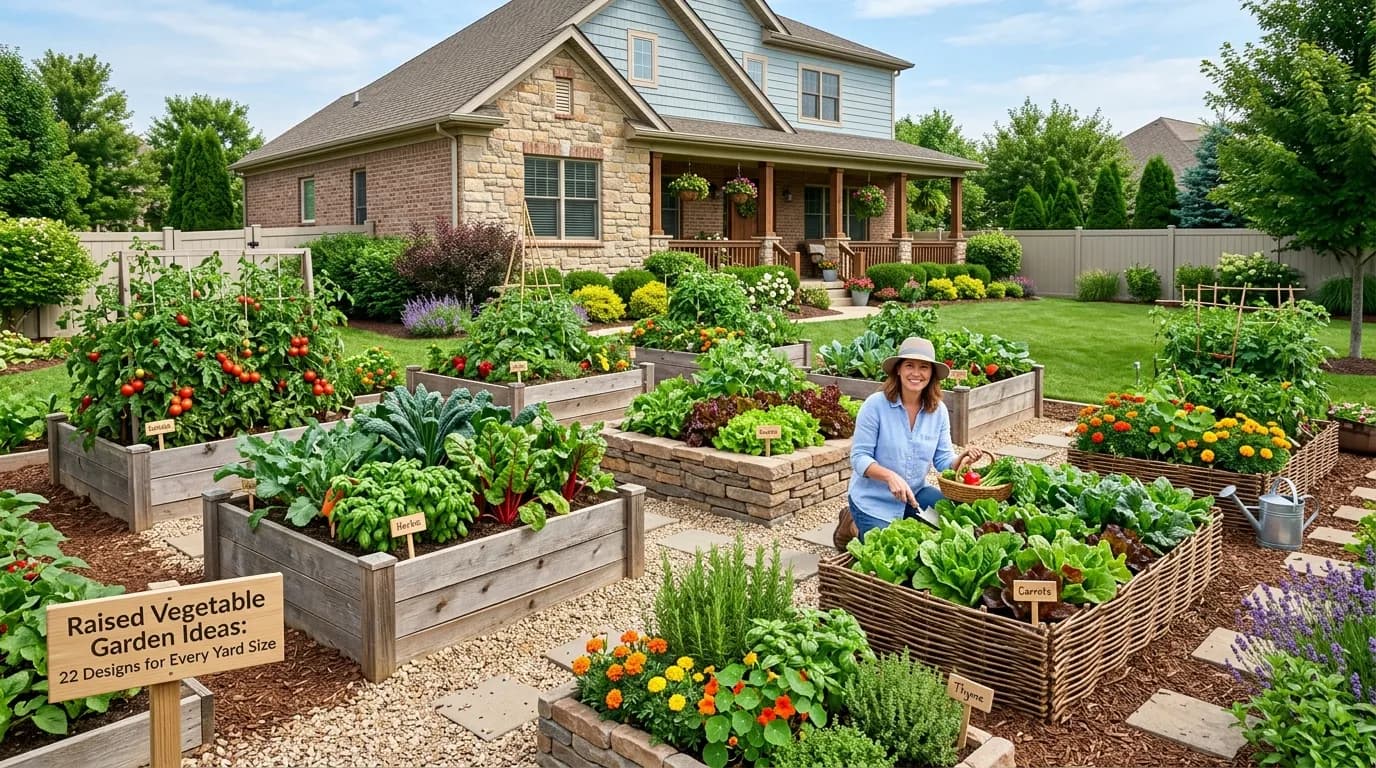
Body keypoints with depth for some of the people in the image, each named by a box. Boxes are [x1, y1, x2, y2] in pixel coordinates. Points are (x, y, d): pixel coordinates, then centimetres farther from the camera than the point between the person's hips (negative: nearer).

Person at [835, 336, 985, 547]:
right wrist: (890, 476, -34)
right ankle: (854, 526, 19)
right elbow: (859, 458, -17)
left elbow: (944, 460, -1)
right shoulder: (875, 405, -17)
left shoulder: (938, 411, -2)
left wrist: (961, 460, -24)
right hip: (873, 500, -4)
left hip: (915, 494, 5)